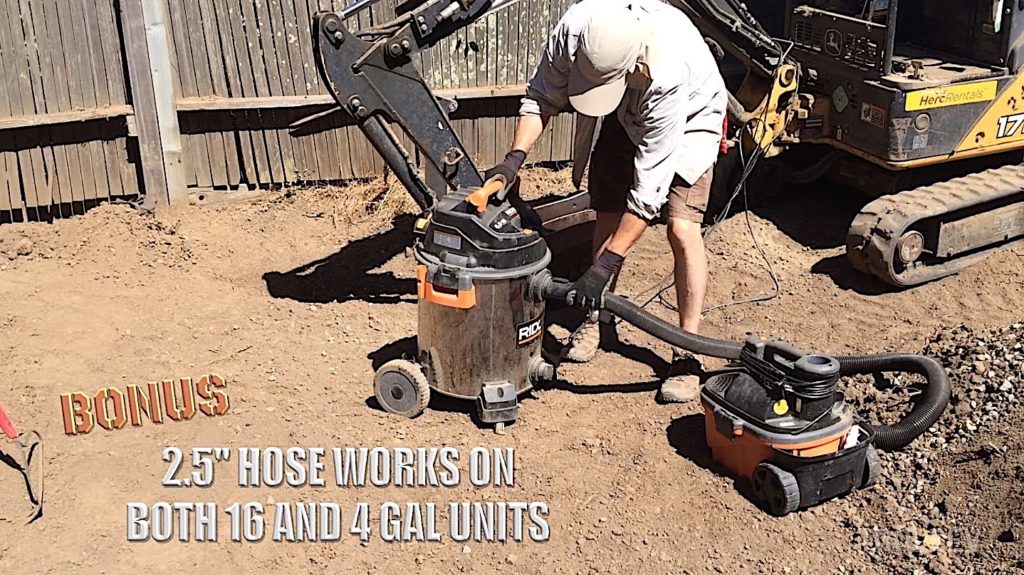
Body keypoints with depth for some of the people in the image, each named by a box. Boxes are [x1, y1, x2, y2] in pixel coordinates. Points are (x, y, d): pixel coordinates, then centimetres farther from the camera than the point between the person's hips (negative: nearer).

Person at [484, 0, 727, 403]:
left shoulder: (667, 72, -45)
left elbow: (650, 186, -41)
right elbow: (542, 96, -13)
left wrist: (604, 267, -40)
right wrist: (515, 157, -28)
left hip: (687, 117, -4)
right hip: (624, 116, 5)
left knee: (681, 227, -19)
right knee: (607, 215, 5)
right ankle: (601, 318, 26)